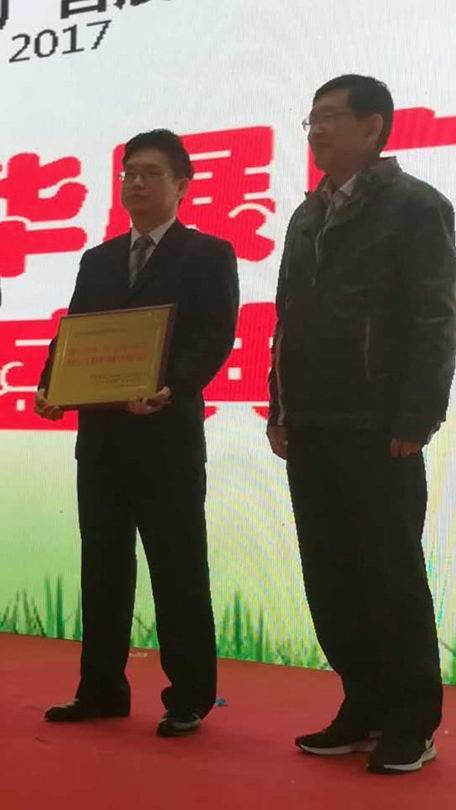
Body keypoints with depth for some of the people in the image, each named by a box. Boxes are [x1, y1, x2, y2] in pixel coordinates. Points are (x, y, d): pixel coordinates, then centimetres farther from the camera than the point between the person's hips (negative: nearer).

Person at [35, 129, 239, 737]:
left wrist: (171, 389, -27)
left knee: (178, 570, 0)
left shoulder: (208, 255, 2)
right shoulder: (97, 261, 19)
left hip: (168, 435, -5)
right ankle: (102, 689, 21)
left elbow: (215, 338, -10)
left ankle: (189, 698, 10)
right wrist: (51, 386, -6)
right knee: (103, 567, 10)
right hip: (100, 434, 6)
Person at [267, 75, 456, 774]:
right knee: (331, 578, 8)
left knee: (391, 575, 0)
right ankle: (365, 710, 19)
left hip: (376, 429, -7)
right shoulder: (307, 216, 19)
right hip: (311, 428, 7)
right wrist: (281, 410, 12)